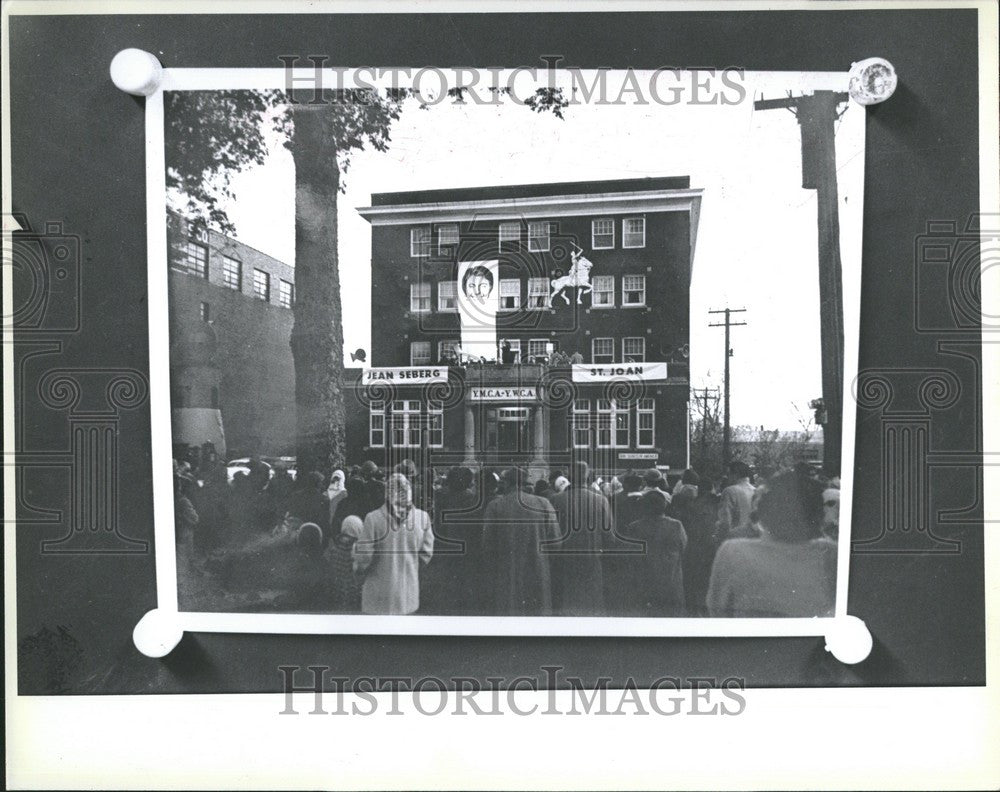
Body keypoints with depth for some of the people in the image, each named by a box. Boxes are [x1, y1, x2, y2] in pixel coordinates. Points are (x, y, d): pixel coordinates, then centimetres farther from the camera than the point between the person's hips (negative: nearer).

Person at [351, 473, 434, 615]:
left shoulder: (373, 518, -16)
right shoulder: (423, 517, -8)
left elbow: (364, 556, -10)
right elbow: (426, 555, 0)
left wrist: (358, 568, 12)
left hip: (379, 594, -3)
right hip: (408, 593, 3)